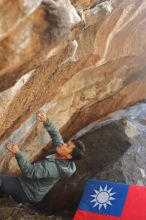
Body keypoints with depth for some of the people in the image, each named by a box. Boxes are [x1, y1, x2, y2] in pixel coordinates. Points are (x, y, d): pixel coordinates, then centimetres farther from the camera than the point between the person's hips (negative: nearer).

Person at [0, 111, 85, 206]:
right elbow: (56, 134, -1)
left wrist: (18, 153, -37)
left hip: (27, 193, -9)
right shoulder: (61, 155, -10)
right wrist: (46, 121, -18)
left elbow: (30, 172, -35)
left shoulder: (54, 167, -34)